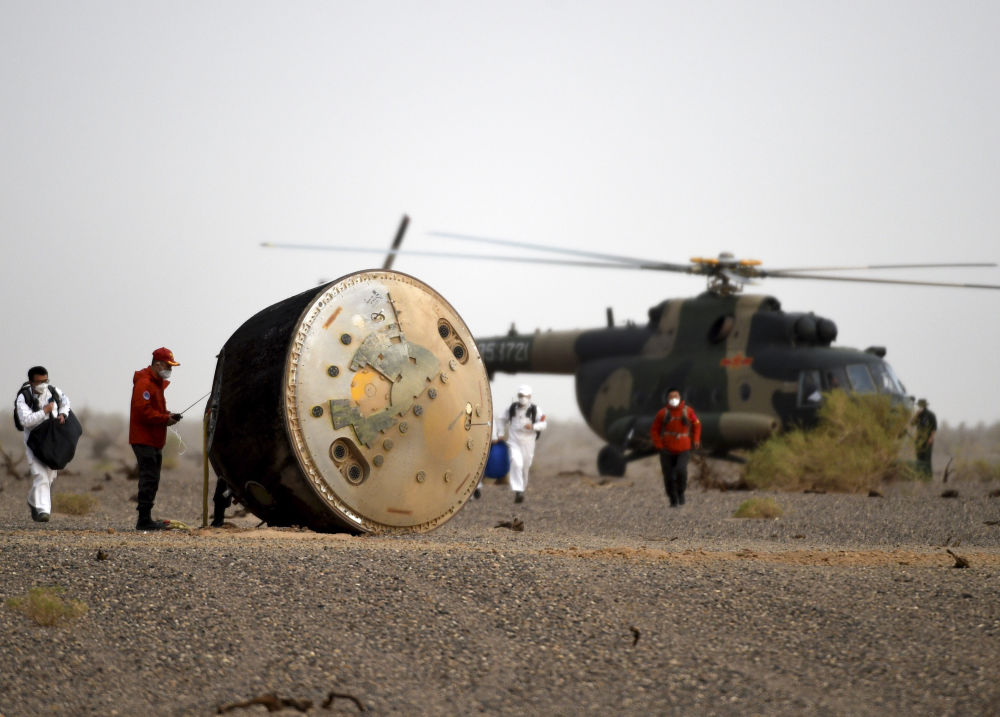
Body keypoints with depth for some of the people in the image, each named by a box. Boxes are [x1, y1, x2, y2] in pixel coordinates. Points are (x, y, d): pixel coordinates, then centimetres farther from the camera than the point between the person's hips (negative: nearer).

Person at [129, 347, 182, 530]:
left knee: (151, 480, 12)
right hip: (144, 440, -11)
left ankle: (146, 520, 17)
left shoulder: (157, 383, 20)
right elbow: (144, 411, -22)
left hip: (154, 441, 11)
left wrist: (168, 415, 9)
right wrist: (165, 419, -17)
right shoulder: (144, 383, -14)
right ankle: (144, 520, -11)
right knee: (149, 480, -12)